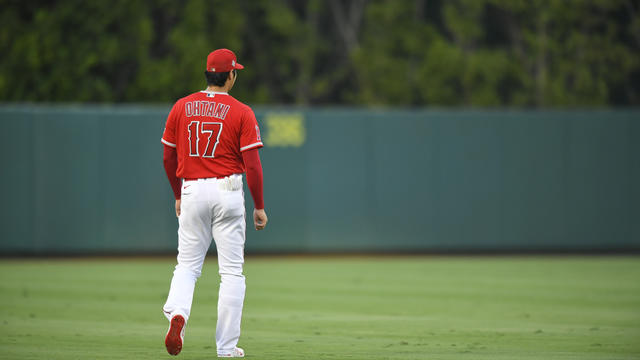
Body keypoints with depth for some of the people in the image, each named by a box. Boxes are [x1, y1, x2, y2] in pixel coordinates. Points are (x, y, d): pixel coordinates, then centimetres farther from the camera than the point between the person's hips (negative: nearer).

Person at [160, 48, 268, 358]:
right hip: (227, 191, -2)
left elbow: (168, 158, 10)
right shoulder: (241, 112, -6)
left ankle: (177, 312, -19)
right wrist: (259, 207, 0)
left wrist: (178, 196, 23)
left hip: (192, 191, 3)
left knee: (187, 264, 11)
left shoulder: (181, 108, 4)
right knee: (231, 270, 4)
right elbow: (252, 164, -9)